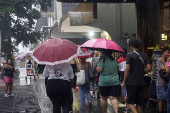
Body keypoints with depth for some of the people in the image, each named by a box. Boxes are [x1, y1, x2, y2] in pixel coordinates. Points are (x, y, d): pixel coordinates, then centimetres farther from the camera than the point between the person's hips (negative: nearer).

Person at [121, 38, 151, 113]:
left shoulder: (130, 55, -7)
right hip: (141, 82, 5)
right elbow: (149, 68, 0)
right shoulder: (144, 56, 7)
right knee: (139, 103, 12)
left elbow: (127, 69, -11)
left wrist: (124, 82, -5)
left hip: (131, 82, -5)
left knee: (130, 102, 0)